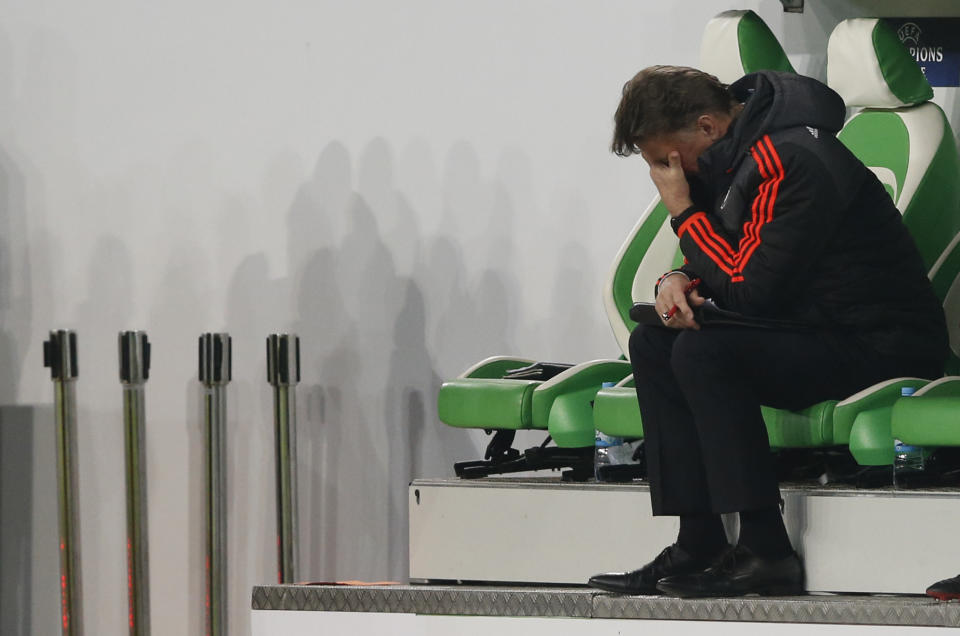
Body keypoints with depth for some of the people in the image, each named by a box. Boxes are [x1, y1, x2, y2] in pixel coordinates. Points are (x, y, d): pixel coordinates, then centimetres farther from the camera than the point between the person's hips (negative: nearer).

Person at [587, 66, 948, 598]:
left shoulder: (792, 164, -22)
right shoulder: (729, 155, 8)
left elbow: (750, 290, -24)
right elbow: (730, 266, 19)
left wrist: (684, 211, -14)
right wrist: (677, 280, -5)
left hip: (884, 347, -10)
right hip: (818, 332, 10)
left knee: (703, 354, -26)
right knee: (652, 345, 3)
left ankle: (765, 551, -23)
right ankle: (698, 544, -4)